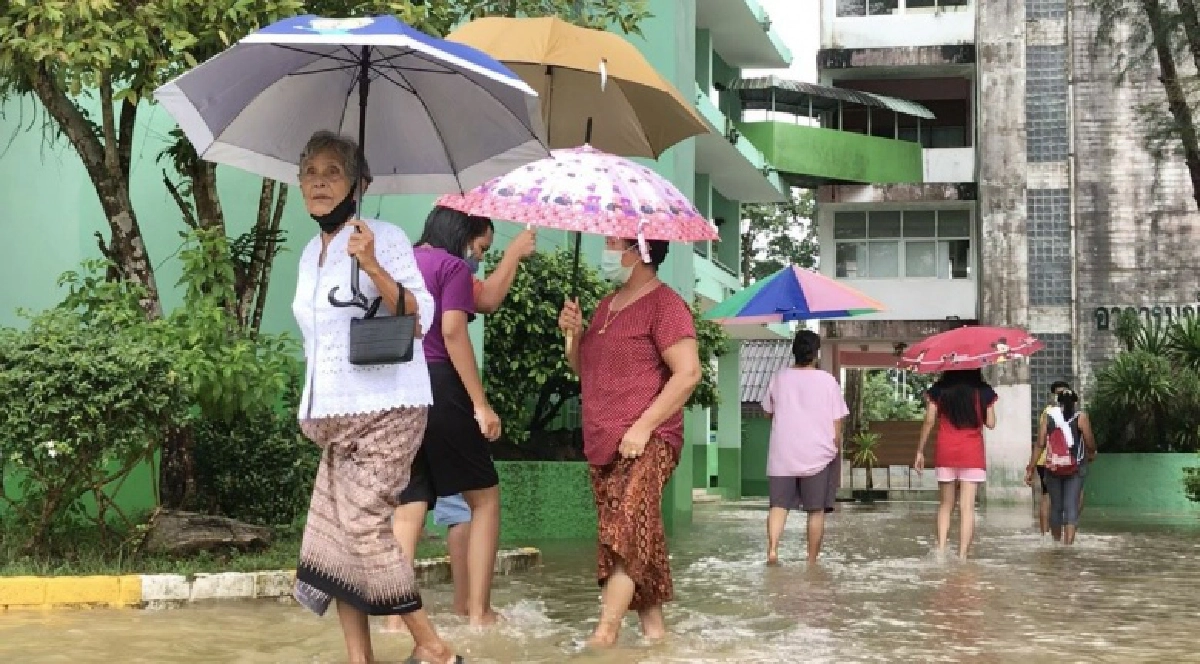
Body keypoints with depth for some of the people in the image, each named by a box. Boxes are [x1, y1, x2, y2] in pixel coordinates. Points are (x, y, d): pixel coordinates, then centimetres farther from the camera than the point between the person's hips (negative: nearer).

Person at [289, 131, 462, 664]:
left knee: (362, 522, -14)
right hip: (333, 415, 7)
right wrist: (311, 408, 23)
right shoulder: (311, 252, 15)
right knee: (333, 531, 0)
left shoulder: (384, 238, -8)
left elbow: (421, 318, -17)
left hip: (386, 409, -7)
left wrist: (372, 266, -29)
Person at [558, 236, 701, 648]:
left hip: (645, 442, -9)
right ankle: (652, 624, 15)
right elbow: (584, 370, 25)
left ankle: (605, 633, -24)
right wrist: (574, 335, 4)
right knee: (636, 537, 9)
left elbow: (688, 373, -17)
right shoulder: (607, 305, 18)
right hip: (602, 445, 9)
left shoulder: (663, 304, -9)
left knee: (627, 533, -19)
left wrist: (643, 426, -20)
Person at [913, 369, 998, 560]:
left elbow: (929, 422, 1)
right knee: (967, 506, -2)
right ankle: (963, 555, -7)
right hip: (973, 455, -1)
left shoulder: (938, 390, 2)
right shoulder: (984, 391, 0)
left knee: (946, 504, 13)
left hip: (946, 454, 1)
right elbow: (991, 423, 0)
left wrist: (920, 451, 6)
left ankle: (941, 549, -1)